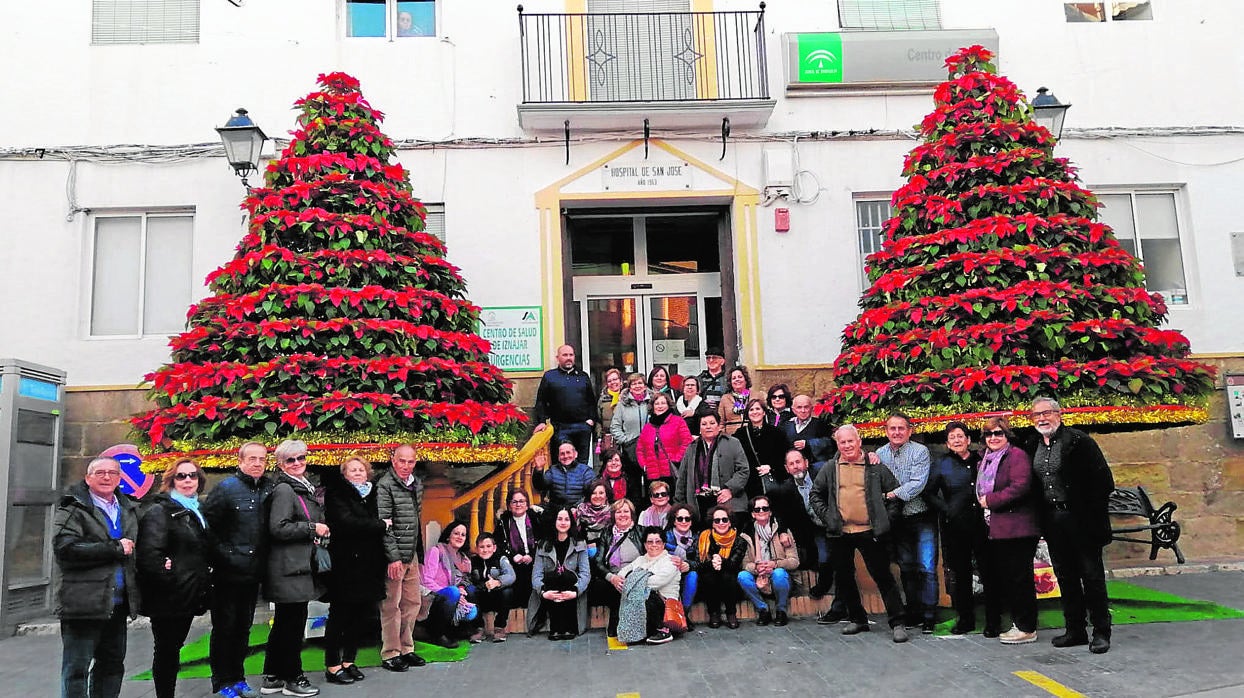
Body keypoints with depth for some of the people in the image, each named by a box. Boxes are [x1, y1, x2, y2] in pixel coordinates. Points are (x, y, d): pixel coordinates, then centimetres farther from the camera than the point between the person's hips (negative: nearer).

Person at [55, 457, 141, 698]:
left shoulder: (129, 509, 15)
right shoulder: (73, 508, -3)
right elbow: (65, 549, -18)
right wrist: (115, 549, -17)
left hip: (119, 602, 6)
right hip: (85, 602, -6)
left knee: (112, 664, 14)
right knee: (76, 668, -1)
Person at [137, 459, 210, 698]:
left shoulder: (197, 511, 15)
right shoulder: (160, 510, -11)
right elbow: (149, 553, -23)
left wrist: (204, 584, 14)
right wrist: (167, 579, -18)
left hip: (190, 595, 8)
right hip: (168, 597, -8)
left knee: (174, 648, 16)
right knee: (166, 650, 3)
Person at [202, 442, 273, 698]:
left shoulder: (269, 489, 5)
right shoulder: (225, 488, -9)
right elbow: (207, 525, -13)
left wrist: (264, 556, 2)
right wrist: (221, 554, -13)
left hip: (253, 572, 5)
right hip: (228, 572, -5)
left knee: (244, 628, 14)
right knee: (224, 628, 5)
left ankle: (237, 677, 26)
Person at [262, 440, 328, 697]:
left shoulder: (305, 487, 17)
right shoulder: (284, 489, -13)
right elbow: (278, 528, -22)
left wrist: (320, 531, 13)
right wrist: (312, 528, -15)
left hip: (301, 565, 10)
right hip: (290, 567, -10)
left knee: (284, 622, 16)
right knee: (294, 621, -2)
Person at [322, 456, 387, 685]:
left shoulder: (372, 494, 16)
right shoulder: (337, 494, -4)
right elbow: (346, 522, -20)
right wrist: (381, 525, -13)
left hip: (369, 566, 6)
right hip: (345, 565, -6)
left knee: (363, 615, 9)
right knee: (340, 616, 1)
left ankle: (348, 661, 22)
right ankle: (332, 666, 11)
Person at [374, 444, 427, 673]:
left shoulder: (416, 483, 12)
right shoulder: (384, 485, -11)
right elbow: (383, 525, -16)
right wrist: (393, 556, -19)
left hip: (412, 555, 8)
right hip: (394, 556, -8)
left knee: (413, 602, 13)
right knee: (391, 605, -2)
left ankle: (406, 649, 24)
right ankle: (390, 654, 8)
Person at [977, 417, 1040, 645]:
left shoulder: (1016, 455, -7)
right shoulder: (986, 460, 19)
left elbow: (1020, 487, -20)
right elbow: (983, 492, 30)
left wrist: (990, 500, -14)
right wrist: (983, 502, 9)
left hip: (1016, 529, -9)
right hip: (995, 529, 9)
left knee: (1018, 577, -5)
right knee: (1001, 576, 12)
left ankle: (1027, 629, 4)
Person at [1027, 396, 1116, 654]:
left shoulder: (1079, 441, -9)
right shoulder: (1033, 446, 9)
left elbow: (1103, 479, -11)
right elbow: (1032, 484, 17)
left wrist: (1093, 514, -14)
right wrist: (1042, 518, 10)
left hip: (1080, 521, -6)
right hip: (1053, 522, 6)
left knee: (1092, 575, 2)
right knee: (1066, 577, 13)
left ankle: (1101, 632, 11)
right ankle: (1075, 630, 22)